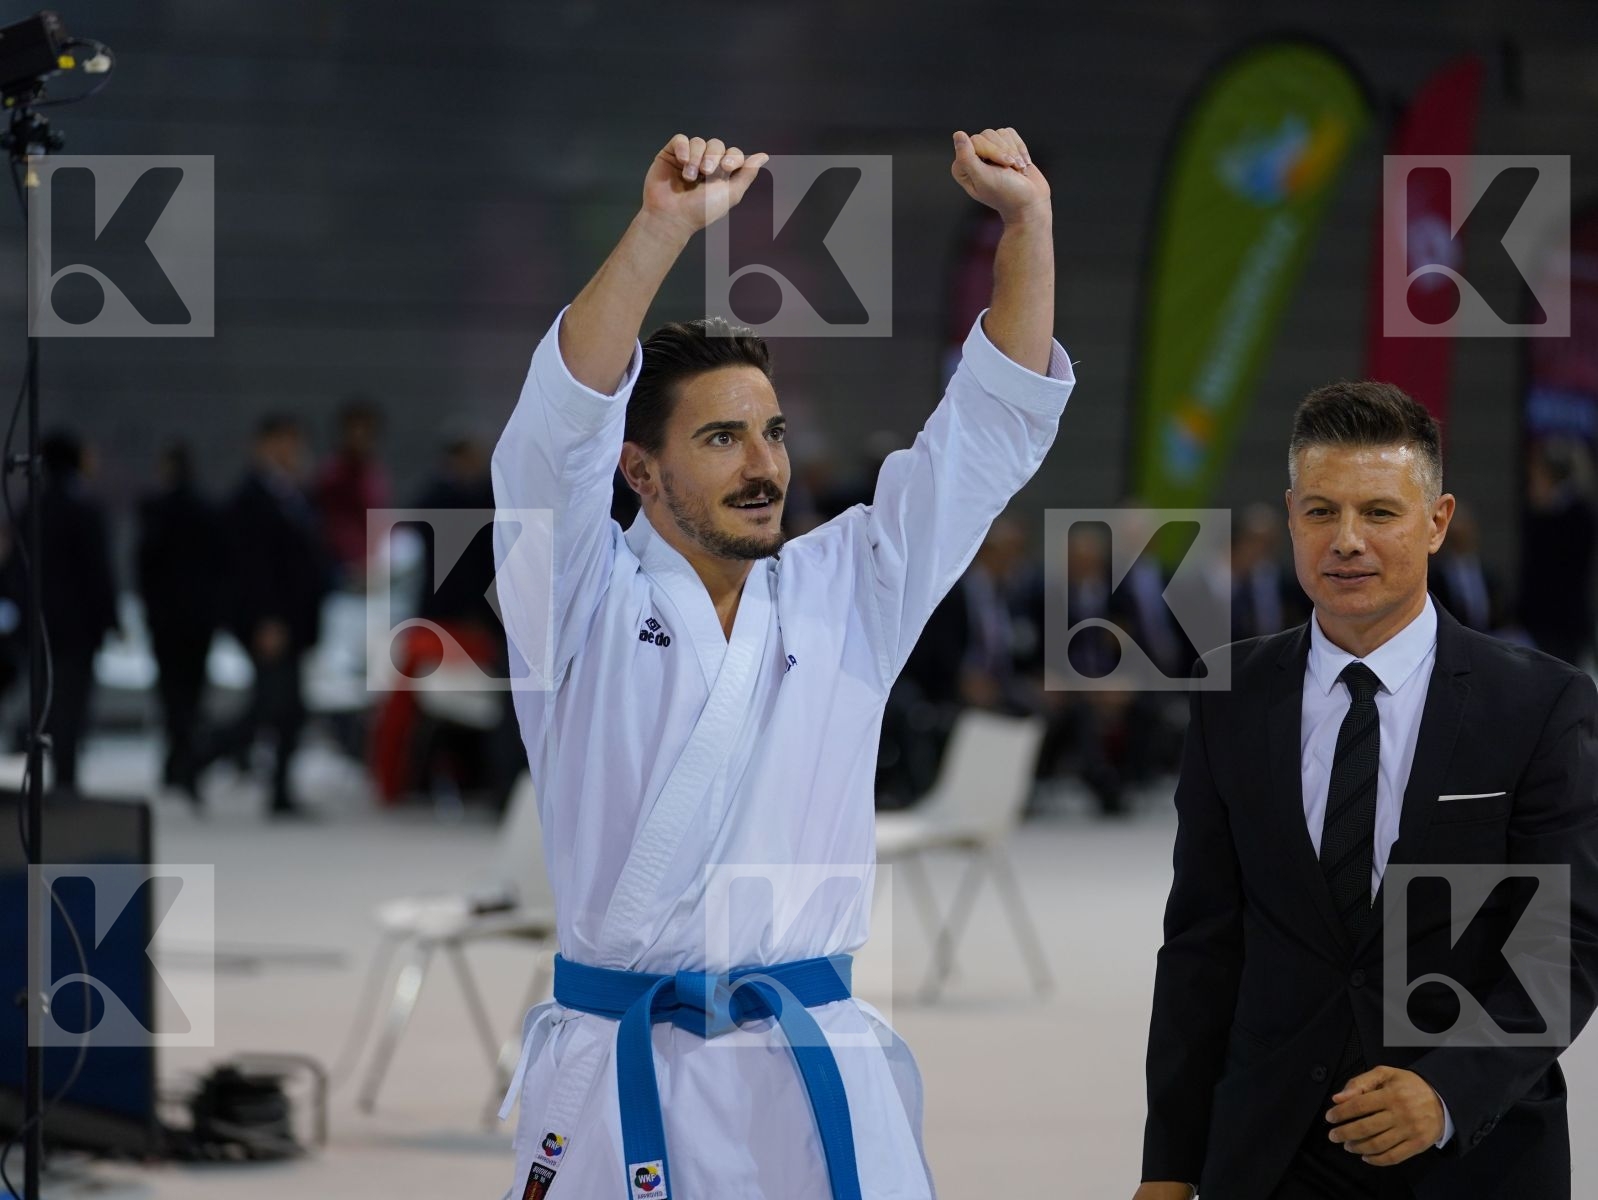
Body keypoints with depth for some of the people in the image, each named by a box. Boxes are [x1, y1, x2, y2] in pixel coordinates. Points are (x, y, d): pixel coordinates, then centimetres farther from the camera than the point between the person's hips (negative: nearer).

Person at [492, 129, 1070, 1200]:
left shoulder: (844, 593, 12)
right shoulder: (586, 598, 2)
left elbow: (994, 423, 8)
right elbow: (560, 429, -15)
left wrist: (1027, 218, -4)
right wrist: (664, 229, -27)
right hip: (623, 1081, -3)